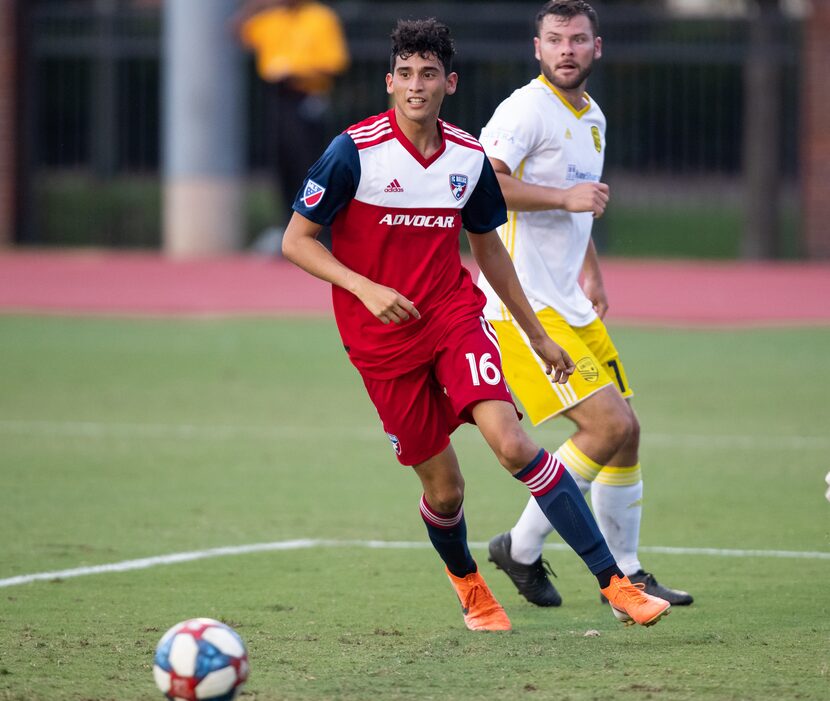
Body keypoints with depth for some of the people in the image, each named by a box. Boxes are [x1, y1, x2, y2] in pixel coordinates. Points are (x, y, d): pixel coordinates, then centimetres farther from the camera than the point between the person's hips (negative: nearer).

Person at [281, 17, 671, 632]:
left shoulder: (470, 158, 1)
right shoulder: (356, 151, -12)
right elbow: (296, 241, -7)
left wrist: (536, 333, 21)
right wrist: (365, 289, -21)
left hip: (454, 314, 2)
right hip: (382, 340, -2)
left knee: (511, 443, -20)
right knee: (443, 488, 3)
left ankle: (615, 583, -21)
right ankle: (467, 582, 37)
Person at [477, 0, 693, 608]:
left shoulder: (592, 117, 16)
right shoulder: (527, 108, -13)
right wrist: (565, 197, -25)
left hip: (570, 302, 9)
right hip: (523, 303, -9)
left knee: (626, 431, 9)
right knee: (608, 423, -16)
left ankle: (626, 574, 21)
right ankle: (522, 548, -3)